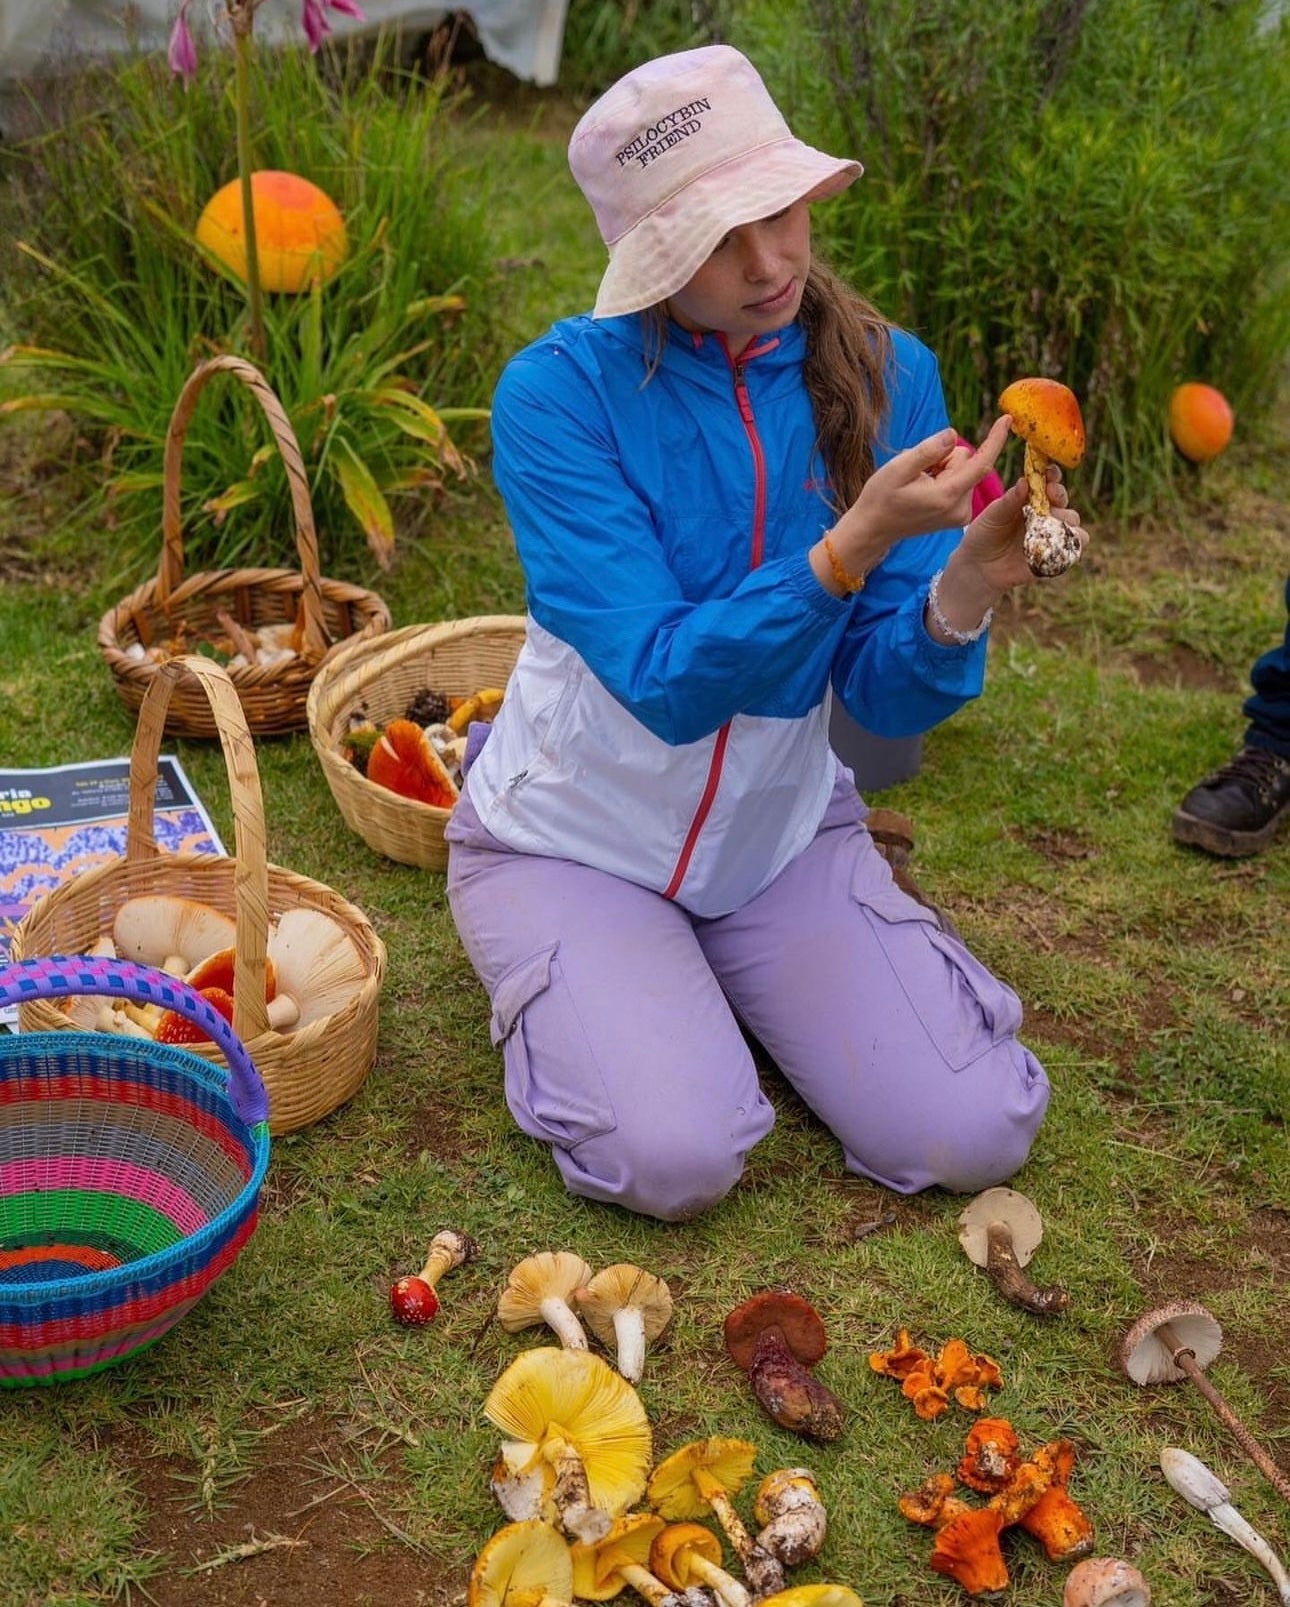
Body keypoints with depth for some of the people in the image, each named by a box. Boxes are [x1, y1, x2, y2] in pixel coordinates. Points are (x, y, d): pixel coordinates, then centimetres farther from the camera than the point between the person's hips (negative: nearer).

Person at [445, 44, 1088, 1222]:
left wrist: (967, 586, -32)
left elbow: (888, 701, -11)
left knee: (972, 1138, -8)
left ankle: (722, 972, 19)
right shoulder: (561, 392, -20)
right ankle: (565, 973, 13)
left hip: (781, 833, 4)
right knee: (676, 1161, -21)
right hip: (574, 842, -3)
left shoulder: (886, 376, -9)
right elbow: (666, 682, -27)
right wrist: (855, 543, -39)